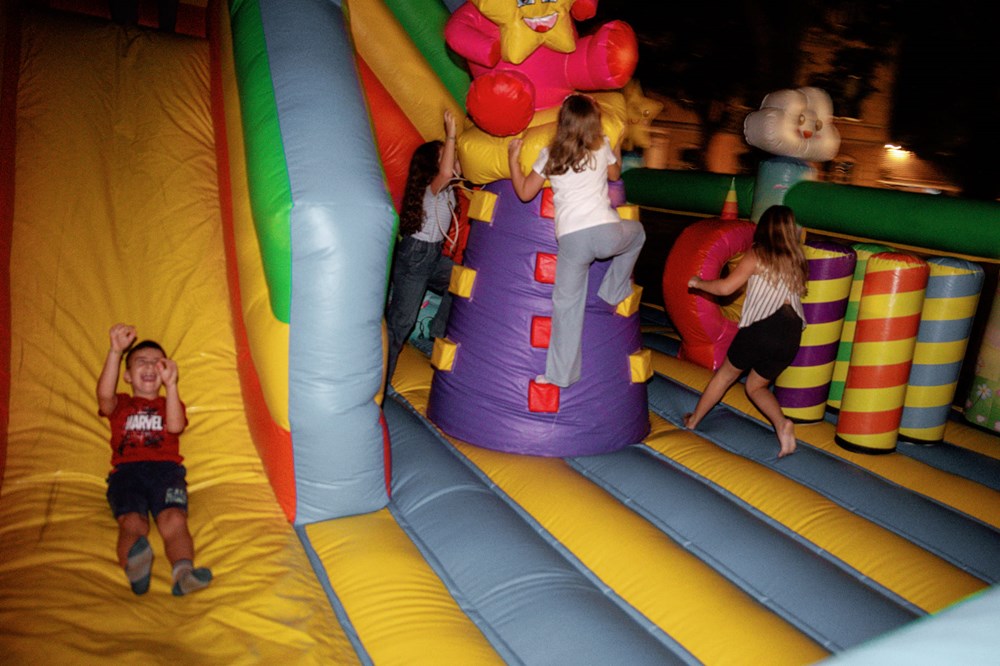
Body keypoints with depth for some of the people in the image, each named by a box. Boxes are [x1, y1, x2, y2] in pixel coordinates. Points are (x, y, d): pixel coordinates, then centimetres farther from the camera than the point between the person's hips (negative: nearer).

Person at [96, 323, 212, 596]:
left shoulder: (169, 403, 30)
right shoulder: (121, 404, 29)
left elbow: (176, 426, 4)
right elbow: (104, 394, 2)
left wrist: (170, 384, -5)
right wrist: (116, 351, -8)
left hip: (166, 469, 0)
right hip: (126, 471, 0)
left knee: (174, 519, -30)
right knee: (131, 522, -31)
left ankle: (183, 572, -54)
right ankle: (135, 570, -59)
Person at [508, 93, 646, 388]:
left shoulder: (549, 155, 9)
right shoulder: (602, 147, 12)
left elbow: (524, 192, 14)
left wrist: (513, 158, 26)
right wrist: (617, 148, 49)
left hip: (570, 239, 0)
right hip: (606, 232, 0)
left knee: (567, 305, 10)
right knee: (636, 231, 35)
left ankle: (561, 373, 15)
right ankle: (614, 291, 35)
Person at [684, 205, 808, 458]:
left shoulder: (757, 255, 0)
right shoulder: (797, 262, 15)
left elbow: (725, 288, -6)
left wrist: (698, 283, 10)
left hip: (760, 328, -4)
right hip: (790, 336, 4)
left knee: (725, 375, 16)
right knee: (756, 386, 19)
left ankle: (693, 420, 28)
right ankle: (781, 423, -6)